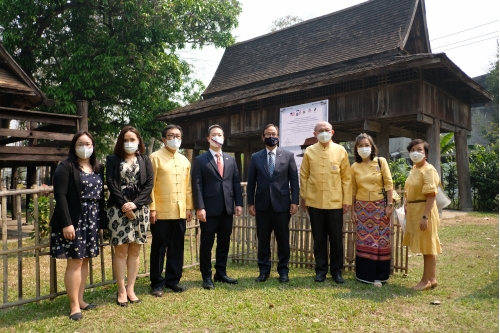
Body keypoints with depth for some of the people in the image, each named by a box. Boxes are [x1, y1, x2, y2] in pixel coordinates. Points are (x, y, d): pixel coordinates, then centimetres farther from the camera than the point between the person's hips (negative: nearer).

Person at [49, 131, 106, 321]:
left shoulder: (98, 168, 11)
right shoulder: (65, 167, -7)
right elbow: (60, 196, -14)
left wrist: (102, 219, 8)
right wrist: (66, 223, -20)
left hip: (92, 221, 6)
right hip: (74, 220, -6)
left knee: (85, 260, 12)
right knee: (75, 262, -2)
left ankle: (80, 300, 22)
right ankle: (74, 305, 8)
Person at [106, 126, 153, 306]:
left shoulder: (145, 160, 10)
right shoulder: (113, 160, 6)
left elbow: (149, 184, 0)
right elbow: (111, 184, -4)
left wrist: (135, 204, -12)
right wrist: (124, 205, -15)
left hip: (140, 209, 2)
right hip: (119, 209, -2)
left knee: (135, 251, 6)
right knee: (121, 251, 1)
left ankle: (130, 289, 15)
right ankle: (121, 290, 11)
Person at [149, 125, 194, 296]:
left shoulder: (184, 160, 13)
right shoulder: (155, 158, -4)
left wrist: (189, 207, 10)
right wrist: (152, 208, -13)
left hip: (180, 212, 5)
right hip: (161, 212, -5)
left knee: (177, 247, 11)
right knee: (159, 248, 6)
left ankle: (173, 279, 24)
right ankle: (157, 283, 17)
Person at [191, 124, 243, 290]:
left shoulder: (231, 160, 14)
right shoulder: (200, 160, 0)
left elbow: (236, 183, 11)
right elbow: (197, 185, -6)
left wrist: (238, 203, 3)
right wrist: (199, 207, -14)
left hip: (227, 208, 5)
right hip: (209, 209, -4)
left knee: (224, 243, 12)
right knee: (206, 244, 5)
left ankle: (221, 273, 25)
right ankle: (207, 277, 17)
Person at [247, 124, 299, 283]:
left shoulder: (288, 155, 3)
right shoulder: (255, 157, 7)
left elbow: (294, 180, 1)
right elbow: (251, 182, 6)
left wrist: (294, 201, -5)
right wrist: (250, 203, 1)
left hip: (282, 203, -1)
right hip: (262, 204, 1)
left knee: (283, 239, 6)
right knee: (263, 239, 8)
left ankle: (283, 270, 19)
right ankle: (264, 270, 20)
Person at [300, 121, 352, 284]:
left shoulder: (340, 151, 2)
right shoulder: (309, 151, 3)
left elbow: (346, 177, 2)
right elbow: (304, 176, 6)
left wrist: (347, 200, -1)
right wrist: (303, 197, 4)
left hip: (335, 202, 0)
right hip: (314, 202, 1)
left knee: (336, 238, 7)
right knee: (319, 238, 9)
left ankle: (337, 270, 21)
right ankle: (321, 270, 21)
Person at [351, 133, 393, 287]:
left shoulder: (381, 162, -2)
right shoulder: (354, 167, 4)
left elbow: (388, 184, -4)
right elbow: (353, 190, 7)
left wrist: (389, 205, -8)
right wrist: (353, 210, 5)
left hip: (379, 206, -2)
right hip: (362, 207, 2)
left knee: (380, 239, 2)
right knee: (363, 241, 5)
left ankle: (380, 275, 13)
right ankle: (365, 274, 16)